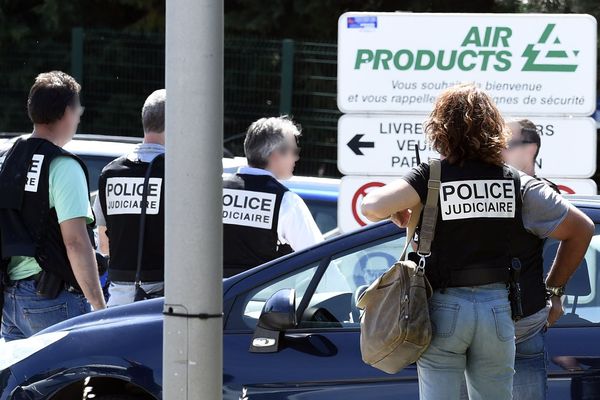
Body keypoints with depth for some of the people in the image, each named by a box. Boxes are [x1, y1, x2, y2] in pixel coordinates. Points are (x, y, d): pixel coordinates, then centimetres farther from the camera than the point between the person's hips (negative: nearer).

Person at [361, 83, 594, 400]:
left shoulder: (429, 178, -8)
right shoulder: (515, 183, 2)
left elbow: (372, 206, -23)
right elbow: (581, 228, 7)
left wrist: (396, 210, 1)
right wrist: (553, 289, 17)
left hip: (445, 308, -3)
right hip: (497, 307, 3)